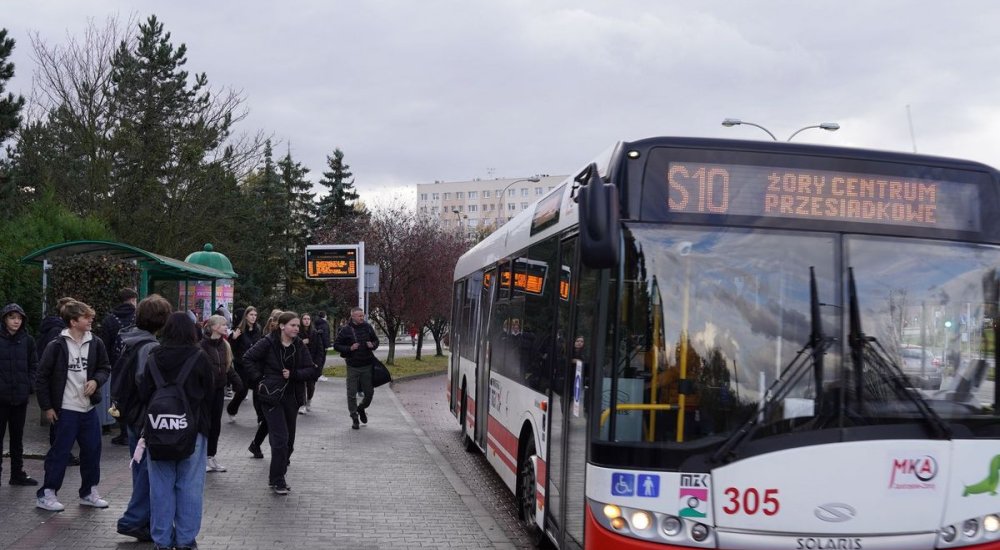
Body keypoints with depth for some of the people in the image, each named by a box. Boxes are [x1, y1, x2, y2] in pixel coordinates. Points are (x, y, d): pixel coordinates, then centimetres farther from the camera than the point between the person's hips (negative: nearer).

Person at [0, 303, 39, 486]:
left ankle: (18, 472, 22)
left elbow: (34, 365, 8)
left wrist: (29, 384, -3)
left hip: (20, 396, 3)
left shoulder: (27, 340, 3)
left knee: (17, 436, 13)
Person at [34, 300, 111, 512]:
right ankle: (46, 494, 12)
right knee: (60, 452, 0)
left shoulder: (95, 344, 1)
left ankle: (89, 492, 24)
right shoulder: (57, 346, -10)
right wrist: (47, 407, -5)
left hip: (89, 408, 5)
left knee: (92, 450, 10)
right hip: (66, 409, -5)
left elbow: (105, 368, 14)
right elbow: (42, 377, -5)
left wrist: (96, 380, -7)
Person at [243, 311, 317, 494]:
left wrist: (293, 374, -13)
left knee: (289, 440, 11)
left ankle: (276, 476, 27)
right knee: (280, 438, -11)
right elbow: (248, 358, -4)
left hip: (291, 397, 5)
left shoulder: (299, 346, 3)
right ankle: (277, 480, 0)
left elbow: (311, 370, 2)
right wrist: (259, 379, -9)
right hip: (272, 395, -5)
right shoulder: (269, 343, -9)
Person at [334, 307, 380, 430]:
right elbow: (336, 345, -2)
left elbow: (376, 340, 15)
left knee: (369, 392, 9)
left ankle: (361, 408, 38)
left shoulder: (367, 327, 2)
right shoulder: (346, 330, -7)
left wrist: (373, 345, -8)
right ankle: (354, 418, 15)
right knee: (352, 394, 2)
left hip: (367, 365, 3)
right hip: (353, 366, -3)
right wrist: (349, 348, -16)